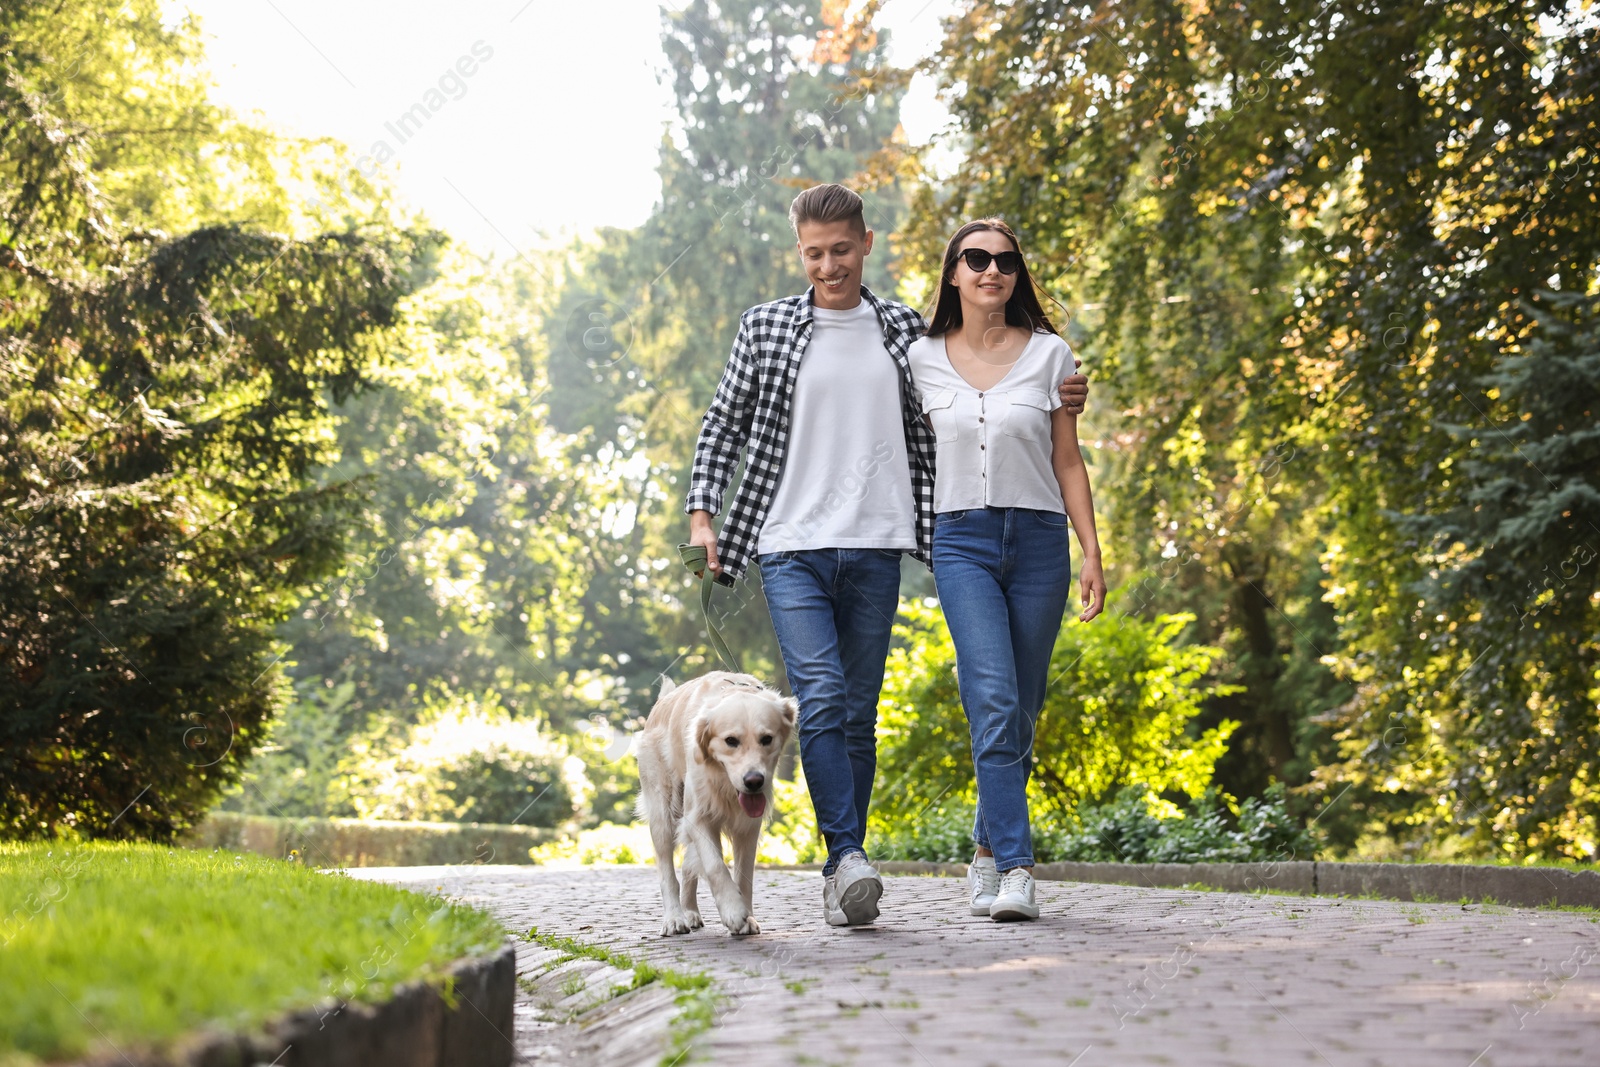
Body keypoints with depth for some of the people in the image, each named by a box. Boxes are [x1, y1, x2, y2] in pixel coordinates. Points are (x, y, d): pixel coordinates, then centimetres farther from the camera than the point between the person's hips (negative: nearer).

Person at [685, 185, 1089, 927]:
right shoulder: (766, 328, 6)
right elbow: (723, 425, 10)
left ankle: (840, 879, 11)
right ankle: (849, 858, -19)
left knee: (859, 713, 4)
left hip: (874, 546, 2)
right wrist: (701, 512, -2)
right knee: (819, 699, -17)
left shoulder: (904, 331, 10)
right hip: (791, 546, -2)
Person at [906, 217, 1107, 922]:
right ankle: (1017, 869, -18)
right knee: (994, 702, -17)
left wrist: (1092, 552, 1)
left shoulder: (1049, 354, 5)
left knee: (1020, 712, 5)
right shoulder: (924, 359, 7)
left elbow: (1068, 462, 7)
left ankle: (988, 852, 22)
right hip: (962, 540, -1)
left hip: (1038, 540, 1)